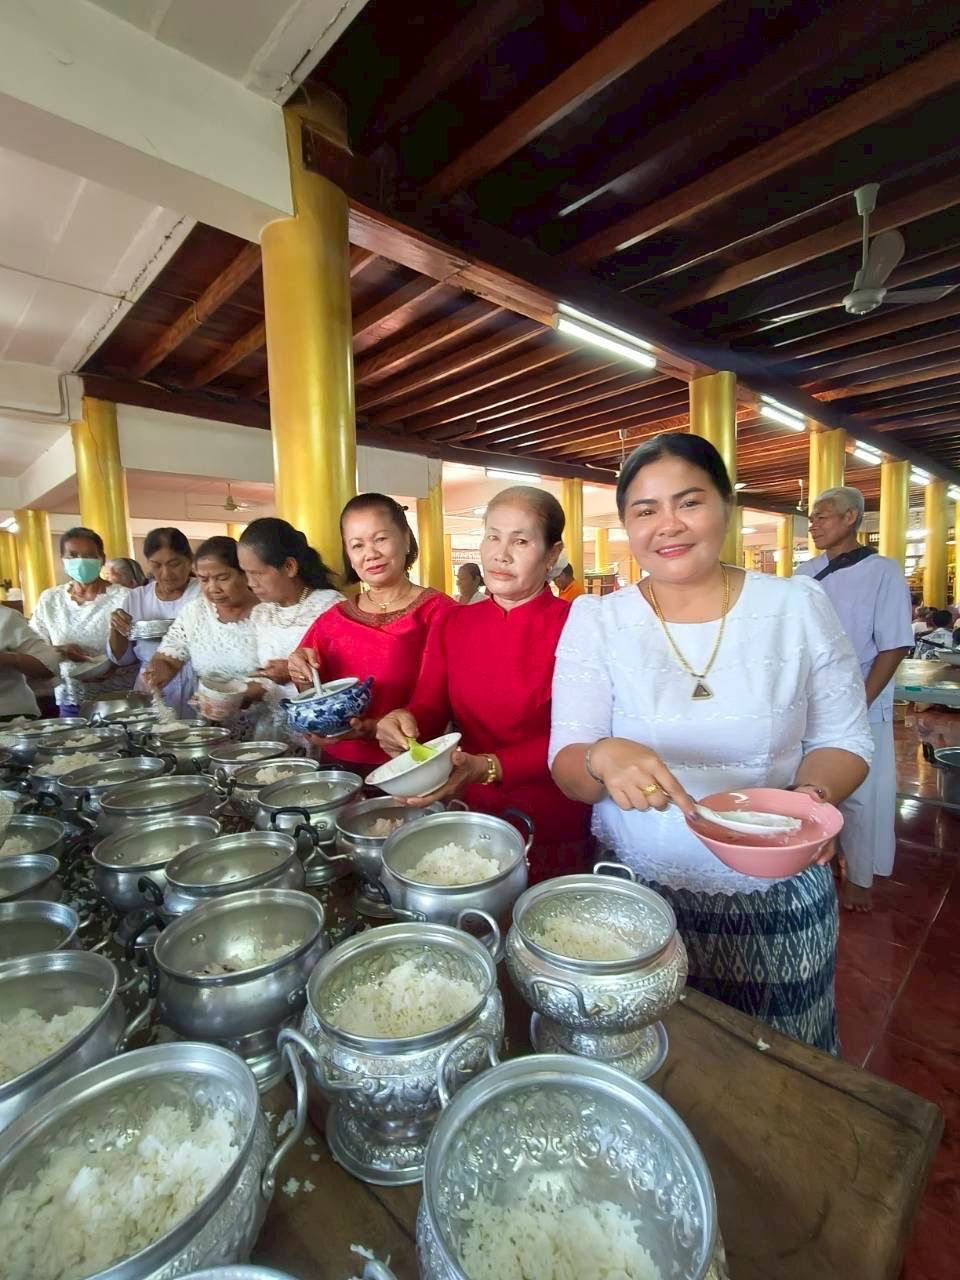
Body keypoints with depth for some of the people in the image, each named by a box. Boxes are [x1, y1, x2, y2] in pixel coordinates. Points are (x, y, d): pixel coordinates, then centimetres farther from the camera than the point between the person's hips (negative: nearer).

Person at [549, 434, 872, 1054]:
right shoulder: (596, 619, -9)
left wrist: (812, 794, -19)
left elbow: (842, 740, 2)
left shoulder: (800, 605, -6)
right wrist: (602, 758, -32)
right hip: (637, 891, 0)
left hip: (779, 896, 1)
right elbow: (566, 764, -10)